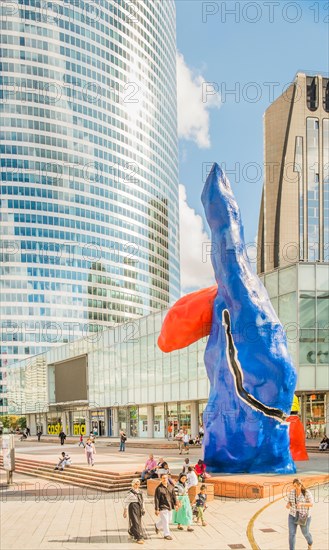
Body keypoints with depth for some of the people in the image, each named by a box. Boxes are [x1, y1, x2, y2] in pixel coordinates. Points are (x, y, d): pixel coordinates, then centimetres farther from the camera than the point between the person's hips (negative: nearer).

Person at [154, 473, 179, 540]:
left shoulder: (171, 487, 5)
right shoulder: (159, 488, -13)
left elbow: (174, 496, 11)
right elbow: (156, 499, -12)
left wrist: (176, 504, 2)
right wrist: (156, 509, -13)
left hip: (169, 507, 7)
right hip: (162, 507, -7)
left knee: (168, 520, 19)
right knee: (165, 521, -6)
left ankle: (157, 526, 43)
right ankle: (166, 534, 9)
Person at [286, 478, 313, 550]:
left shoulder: (307, 493, -16)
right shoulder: (291, 492, -5)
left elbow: (311, 504, -20)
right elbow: (290, 503, 5)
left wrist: (301, 504, -36)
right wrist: (288, 505, -19)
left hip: (304, 516, -2)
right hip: (293, 515, 2)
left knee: (305, 533, 17)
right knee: (291, 533, -8)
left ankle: (310, 542, 51)